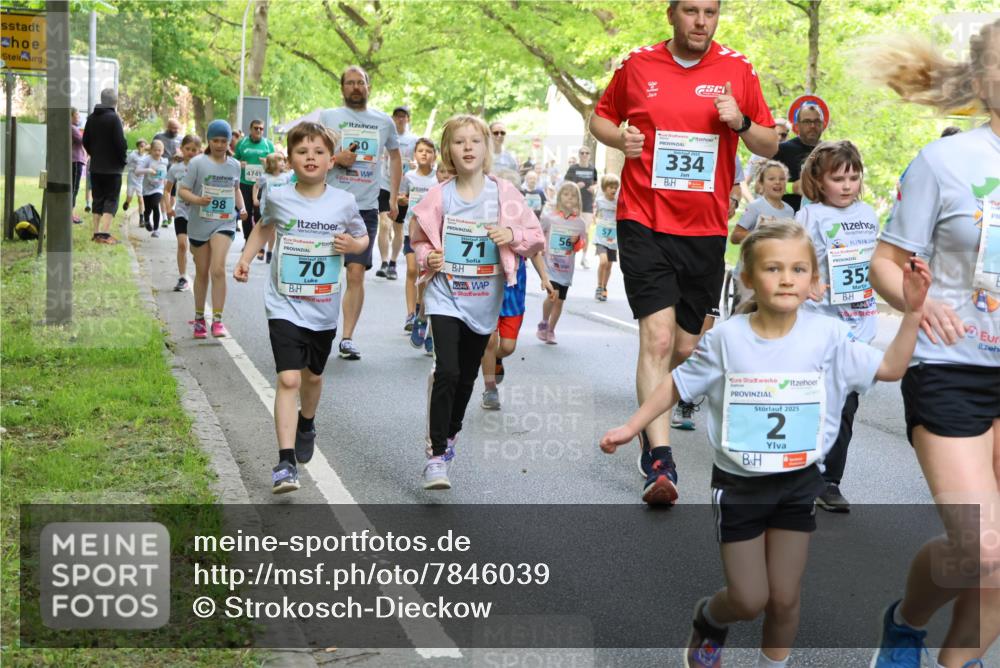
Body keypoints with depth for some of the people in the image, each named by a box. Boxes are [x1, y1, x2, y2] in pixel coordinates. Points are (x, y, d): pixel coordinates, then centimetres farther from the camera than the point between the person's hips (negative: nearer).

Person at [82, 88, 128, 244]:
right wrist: (122, 160, -4)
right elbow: (120, 143, -17)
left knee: (97, 199, 13)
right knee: (111, 200, -3)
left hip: (95, 167, 6)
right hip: (112, 167, -6)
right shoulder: (113, 117, -14)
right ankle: (104, 233, -14)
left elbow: (85, 141, 12)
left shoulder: (91, 118, 8)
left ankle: (96, 232, 13)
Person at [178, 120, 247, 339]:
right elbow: (182, 190, -7)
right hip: (199, 223, -1)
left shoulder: (234, 165, 6)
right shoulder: (198, 163, -6)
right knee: (202, 272, 11)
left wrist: (241, 207, 7)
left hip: (225, 223, 1)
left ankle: (217, 320, -14)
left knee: (218, 269, -17)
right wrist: (197, 200, -27)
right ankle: (199, 318, 27)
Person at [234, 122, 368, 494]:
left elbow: (363, 237, 11)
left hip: (324, 309, 2)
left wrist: (354, 245, -11)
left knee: (313, 376, 21)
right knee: (288, 379, -15)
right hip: (285, 306, -2)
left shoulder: (344, 202, -5)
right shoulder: (278, 198, -4)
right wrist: (245, 259, 9)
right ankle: (286, 462, -15)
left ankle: (306, 424, 52)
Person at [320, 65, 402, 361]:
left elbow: (395, 156, 27)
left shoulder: (384, 122, 12)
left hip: (366, 208, 1)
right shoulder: (327, 117, 5)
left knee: (356, 273, -5)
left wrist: (393, 198, 21)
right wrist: (335, 158, -12)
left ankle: (347, 338, -1)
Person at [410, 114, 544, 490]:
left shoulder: (503, 194, -4)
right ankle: (436, 454, -11)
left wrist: (512, 235, -18)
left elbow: (535, 237, 1)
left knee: (467, 375, 16)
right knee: (447, 371, -17)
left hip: (484, 300, 2)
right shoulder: (439, 196, -5)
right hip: (446, 296, -2)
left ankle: (449, 434, 40)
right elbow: (419, 238, 9)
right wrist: (427, 258, -11)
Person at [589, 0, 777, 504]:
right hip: (644, 222, -2)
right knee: (657, 337, -16)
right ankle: (660, 462, -14)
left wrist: (741, 122, -12)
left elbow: (770, 146, 8)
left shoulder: (738, 70, 4)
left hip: (706, 230, 2)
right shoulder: (638, 65, 2)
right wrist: (620, 138, -6)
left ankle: (650, 420, 40)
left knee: (686, 347, 12)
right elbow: (600, 117, 16)